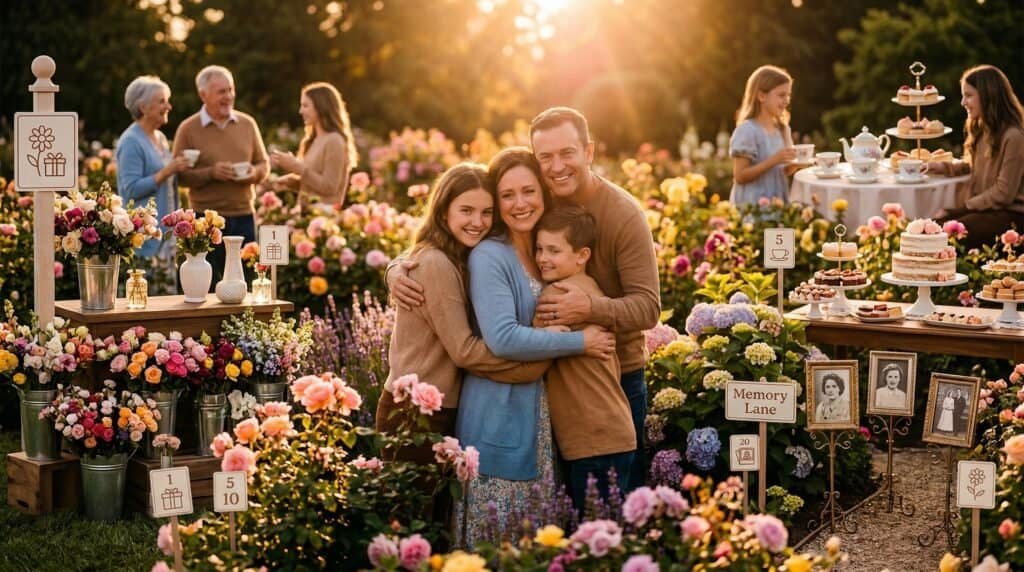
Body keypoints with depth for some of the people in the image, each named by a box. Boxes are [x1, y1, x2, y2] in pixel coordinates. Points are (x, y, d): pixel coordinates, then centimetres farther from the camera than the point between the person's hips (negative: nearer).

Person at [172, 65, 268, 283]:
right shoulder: (188, 129, -2)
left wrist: (254, 172, -7)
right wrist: (211, 173, -19)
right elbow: (180, 175, -5)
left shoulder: (247, 124, 9)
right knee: (207, 287, 3)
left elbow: (263, 164, 15)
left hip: (244, 216, 3)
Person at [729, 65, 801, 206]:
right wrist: (774, 160, -23)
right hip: (751, 206, -7)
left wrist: (794, 164, -3)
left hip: (778, 203, 7)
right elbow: (740, 176, -17)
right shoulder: (747, 131, -14)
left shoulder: (783, 129, 7)